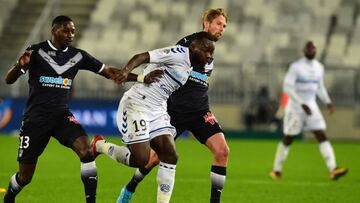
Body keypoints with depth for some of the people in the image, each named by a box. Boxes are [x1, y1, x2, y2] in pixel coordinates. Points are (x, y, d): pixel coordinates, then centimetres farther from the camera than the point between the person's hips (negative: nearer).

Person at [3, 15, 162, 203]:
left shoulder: (78, 56, 6)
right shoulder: (36, 52, -6)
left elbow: (110, 72, 7)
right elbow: (9, 80, -12)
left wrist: (142, 78, -4)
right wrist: (20, 65, -35)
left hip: (62, 115, 3)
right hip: (35, 117, -3)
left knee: (86, 151, -25)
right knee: (25, 176, 2)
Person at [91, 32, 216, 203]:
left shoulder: (189, 68, 15)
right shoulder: (179, 53, -14)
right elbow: (142, 57, -24)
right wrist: (126, 71, -40)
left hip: (157, 110, 9)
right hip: (136, 104, -9)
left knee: (170, 156, -3)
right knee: (140, 159, -12)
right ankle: (100, 145, 13)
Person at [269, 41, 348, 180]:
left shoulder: (319, 67, 7)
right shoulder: (295, 67, -13)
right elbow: (287, 87, -18)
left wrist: (328, 102, 3)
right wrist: (302, 104, -26)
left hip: (311, 106, 5)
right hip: (295, 107, -5)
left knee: (322, 136, -10)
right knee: (288, 139, 4)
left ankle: (333, 169, -20)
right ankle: (276, 171, 21)